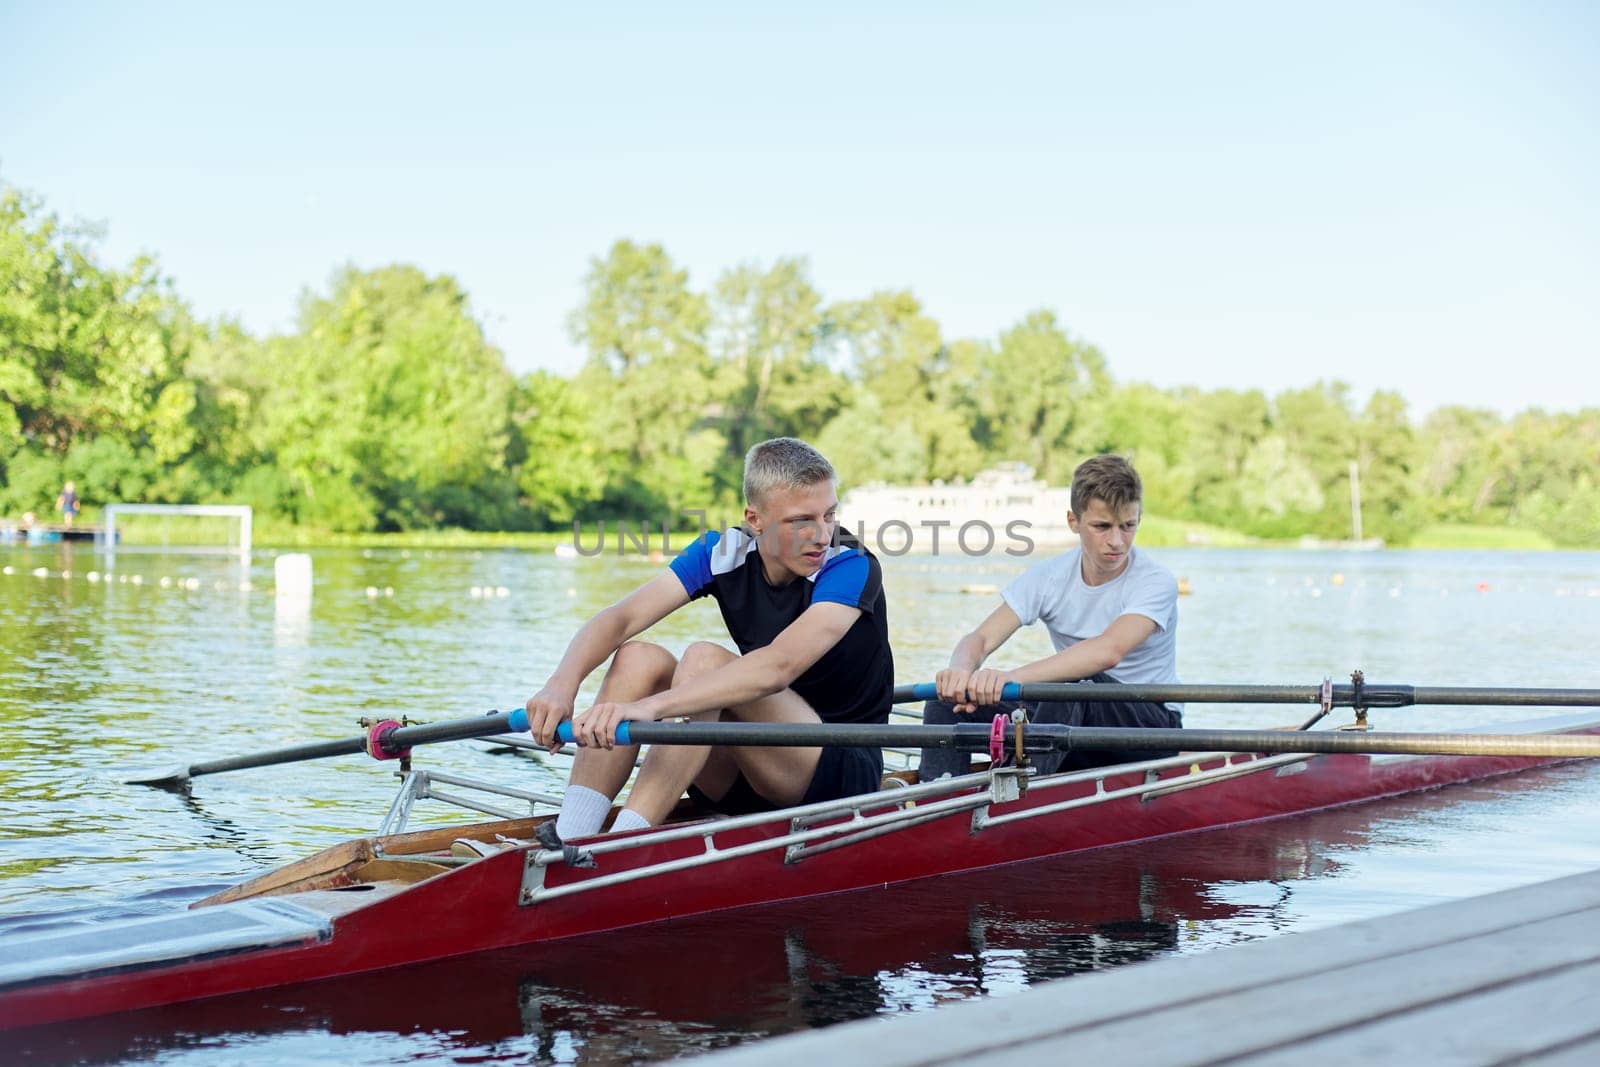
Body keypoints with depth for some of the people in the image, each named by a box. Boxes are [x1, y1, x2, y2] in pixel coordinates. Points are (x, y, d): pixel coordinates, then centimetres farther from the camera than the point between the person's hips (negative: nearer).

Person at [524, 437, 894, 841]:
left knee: (704, 660, -28)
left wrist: (650, 706, -48)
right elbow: (620, 618, -14)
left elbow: (780, 667, -37)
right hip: (746, 778, 6)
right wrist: (563, 683, -36)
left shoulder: (851, 569, -20)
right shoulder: (725, 553, -3)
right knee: (638, 657, -17)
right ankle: (565, 842, -26)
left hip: (845, 773, -6)